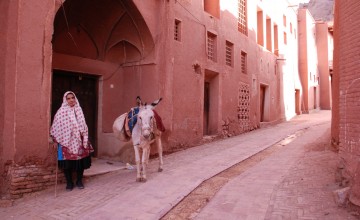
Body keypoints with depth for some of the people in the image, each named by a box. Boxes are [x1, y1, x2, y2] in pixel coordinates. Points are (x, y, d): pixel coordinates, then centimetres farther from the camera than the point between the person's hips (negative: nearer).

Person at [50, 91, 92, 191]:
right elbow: (56, 127, -3)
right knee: (67, 162, 1)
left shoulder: (79, 110, 9)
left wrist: (85, 140, 10)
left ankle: (79, 181, 21)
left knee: (81, 161, 5)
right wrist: (55, 141, -7)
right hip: (66, 141, -3)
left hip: (79, 141, 3)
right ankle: (69, 182, 16)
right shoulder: (61, 111, -4)